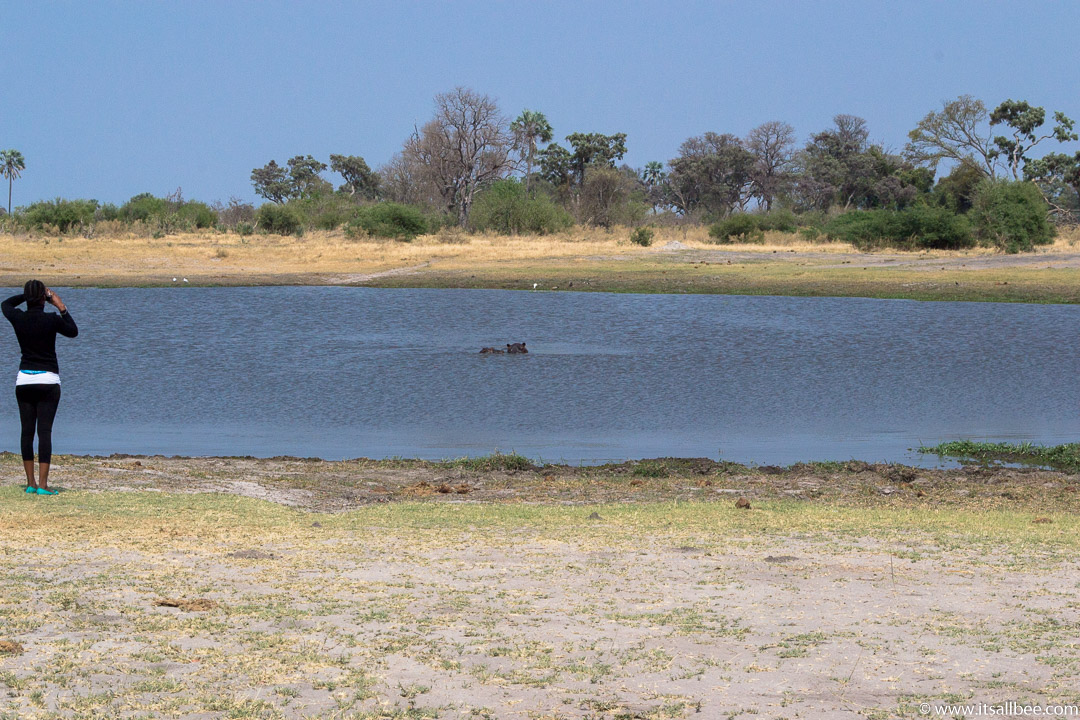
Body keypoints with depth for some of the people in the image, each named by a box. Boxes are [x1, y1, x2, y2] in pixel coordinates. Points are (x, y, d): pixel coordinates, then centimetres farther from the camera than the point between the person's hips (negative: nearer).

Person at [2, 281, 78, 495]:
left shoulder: (18, 318, -3)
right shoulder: (52, 320, -11)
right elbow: (73, 332, 8)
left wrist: (27, 295, 20)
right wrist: (62, 308, 8)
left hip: (24, 380, 3)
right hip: (48, 381, -3)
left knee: (27, 431, 8)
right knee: (45, 431, -5)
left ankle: (31, 483, 8)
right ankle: (43, 484, -11)